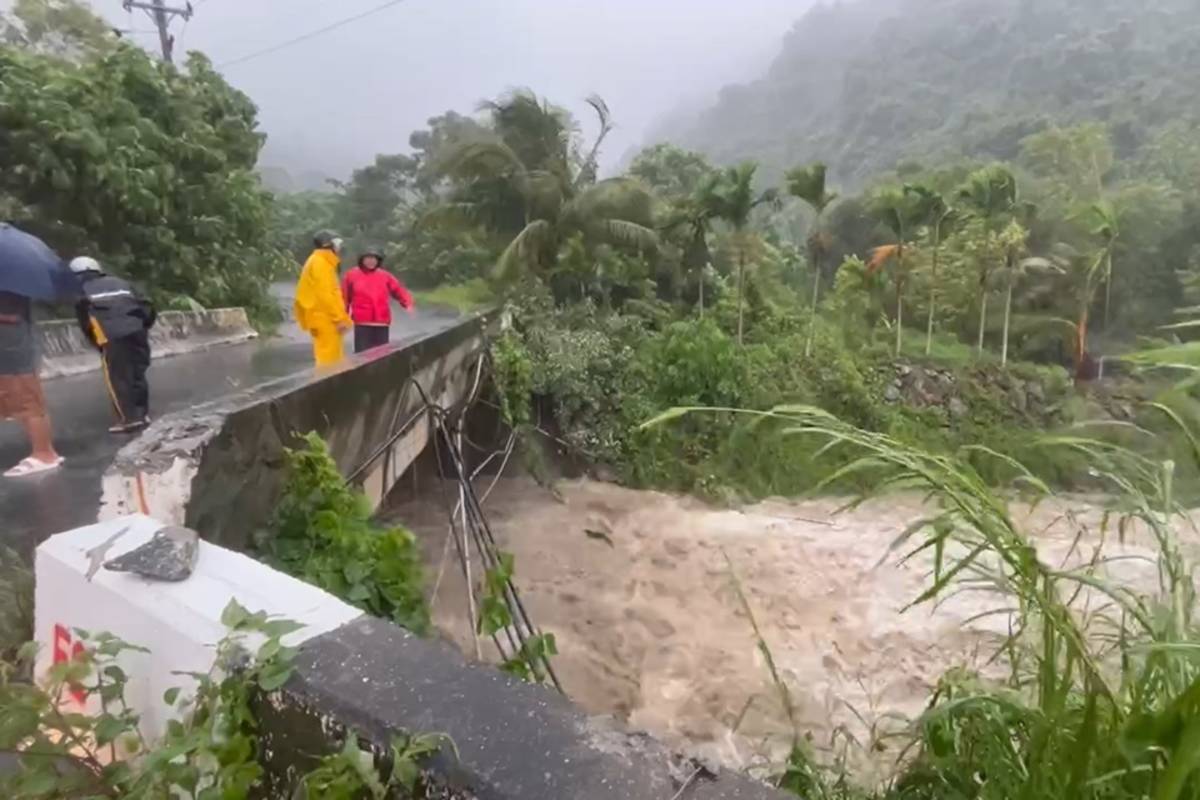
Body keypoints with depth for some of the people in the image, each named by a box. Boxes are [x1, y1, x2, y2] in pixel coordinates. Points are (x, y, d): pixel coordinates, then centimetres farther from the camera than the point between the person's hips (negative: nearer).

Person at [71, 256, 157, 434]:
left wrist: (97, 344, 21)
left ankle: (130, 419, -1)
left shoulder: (82, 292, 14)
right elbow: (147, 307, 17)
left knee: (117, 379, 2)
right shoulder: (120, 283, 25)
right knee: (138, 374, 14)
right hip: (137, 331, 5)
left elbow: (85, 323, 11)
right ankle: (143, 414, 18)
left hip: (112, 338, -5)